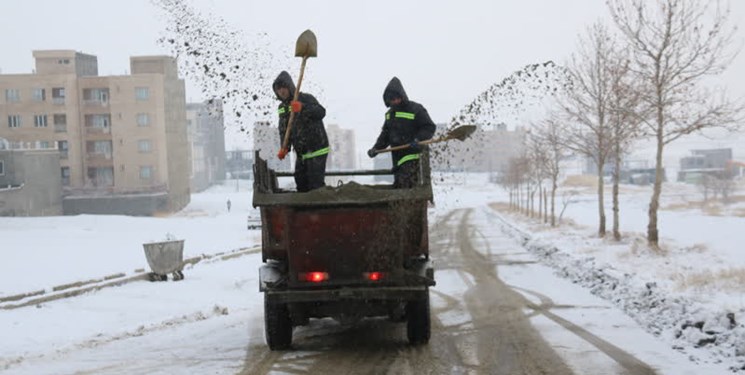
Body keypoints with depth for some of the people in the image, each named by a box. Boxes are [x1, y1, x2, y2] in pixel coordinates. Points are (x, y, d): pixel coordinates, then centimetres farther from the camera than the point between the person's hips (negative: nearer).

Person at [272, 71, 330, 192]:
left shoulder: (305, 98, -12)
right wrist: (285, 148, -6)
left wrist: (302, 108, -44)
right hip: (301, 153, 8)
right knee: (301, 184, 13)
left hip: (316, 150, -8)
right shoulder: (282, 107, 11)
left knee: (316, 184, -11)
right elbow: (284, 130, 10)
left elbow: (321, 112, -29)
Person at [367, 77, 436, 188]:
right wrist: (376, 148, 7)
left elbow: (429, 127, -8)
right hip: (397, 157, 8)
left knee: (407, 187, -18)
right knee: (398, 187, 11)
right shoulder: (390, 113, 17)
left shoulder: (416, 109, -6)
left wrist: (418, 140, -24)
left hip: (412, 155, -8)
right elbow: (385, 134, 22)